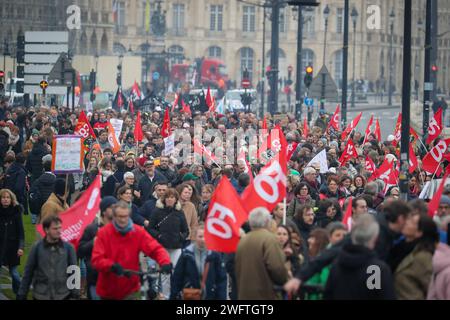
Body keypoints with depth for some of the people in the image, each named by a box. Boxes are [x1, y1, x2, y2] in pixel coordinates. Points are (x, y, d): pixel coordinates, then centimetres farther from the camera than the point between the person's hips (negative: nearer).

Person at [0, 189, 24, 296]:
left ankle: (19, 293, 18)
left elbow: (21, 231, -4)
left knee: (14, 272, 3)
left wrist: (20, 247, -13)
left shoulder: (16, 212, -3)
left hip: (12, 247, -1)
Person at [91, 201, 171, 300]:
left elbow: (156, 248, -10)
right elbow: (96, 259, -16)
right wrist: (112, 266, -35)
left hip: (130, 289, 0)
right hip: (108, 290, 0)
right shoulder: (104, 233, -9)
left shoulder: (138, 232, -5)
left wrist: (165, 262, -31)